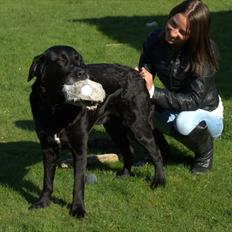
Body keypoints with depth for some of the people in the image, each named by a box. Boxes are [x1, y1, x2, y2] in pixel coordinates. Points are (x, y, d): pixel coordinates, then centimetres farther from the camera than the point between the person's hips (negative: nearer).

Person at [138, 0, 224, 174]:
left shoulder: (204, 54, -28)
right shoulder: (156, 40, -16)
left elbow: (194, 101, -33)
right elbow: (144, 76, -12)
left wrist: (153, 92, -42)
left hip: (205, 113, -4)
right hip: (172, 110, 4)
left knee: (185, 121, -38)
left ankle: (205, 152, -4)